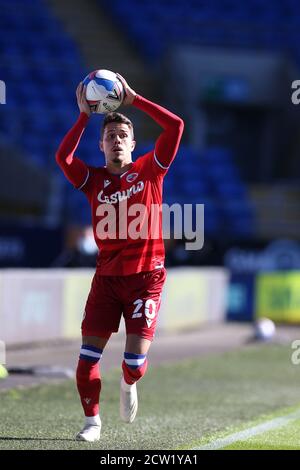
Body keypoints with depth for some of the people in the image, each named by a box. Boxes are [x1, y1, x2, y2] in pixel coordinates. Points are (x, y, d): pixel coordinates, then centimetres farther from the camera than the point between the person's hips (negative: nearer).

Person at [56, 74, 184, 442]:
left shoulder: (149, 170, 4)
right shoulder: (94, 180, 6)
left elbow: (175, 126, -6)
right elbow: (63, 157, -12)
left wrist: (133, 100, -6)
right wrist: (84, 115, -13)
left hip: (145, 276, -1)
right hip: (107, 277, 1)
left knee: (136, 360, -7)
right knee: (88, 355, -7)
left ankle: (128, 385, 29)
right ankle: (92, 422, 9)